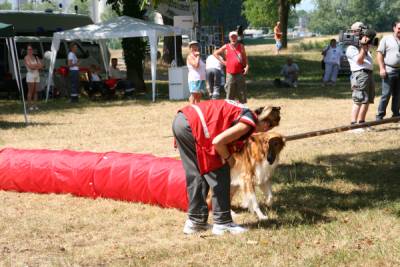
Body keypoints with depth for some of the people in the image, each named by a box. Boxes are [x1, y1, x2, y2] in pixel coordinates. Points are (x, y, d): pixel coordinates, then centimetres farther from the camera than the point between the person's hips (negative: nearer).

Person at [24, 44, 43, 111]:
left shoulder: (36, 57, 15)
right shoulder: (26, 58, -2)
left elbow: (41, 66, 5)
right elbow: (30, 66, -16)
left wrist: (34, 66, -10)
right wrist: (37, 65, -4)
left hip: (37, 75, 6)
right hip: (30, 75, -6)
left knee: (36, 91, 4)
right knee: (30, 91, -6)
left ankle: (35, 105, 7)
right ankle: (30, 106, -4)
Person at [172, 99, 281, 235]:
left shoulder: (245, 112, 18)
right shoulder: (249, 123, -7)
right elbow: (217, 141, -15)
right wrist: (228, 158, 2)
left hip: (181, 119, 9)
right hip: (192, 125, -9)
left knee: (196, 175, 18)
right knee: (220, 175, 2)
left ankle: (195, 221, 24)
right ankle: (222, 223, 7)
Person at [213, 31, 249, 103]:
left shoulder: (241, 46, 7)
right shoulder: (226, 47, 4)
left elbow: (245, 57, 10)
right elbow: (215, 53, 14)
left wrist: (246, 66, -6)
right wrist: (222, 61, 5)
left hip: (240, 74, 1)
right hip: (230, 74, 0)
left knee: (242, 92, 1)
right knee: (230, 94, 3)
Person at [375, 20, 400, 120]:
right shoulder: (386, 39, 1)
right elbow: (379, 54, -4)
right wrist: (382, 68, -12)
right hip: (389, 71, -5)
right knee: (386, 94, -6)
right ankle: (380, 115, 0)